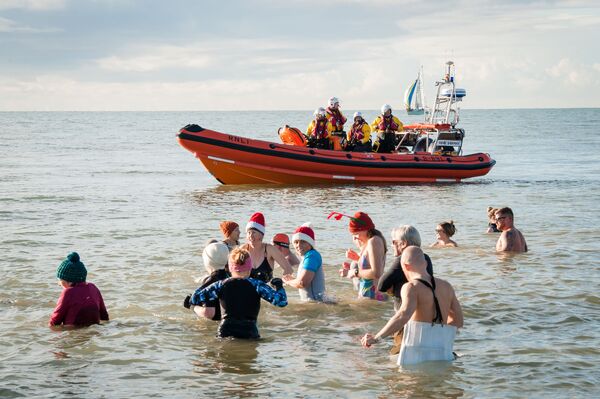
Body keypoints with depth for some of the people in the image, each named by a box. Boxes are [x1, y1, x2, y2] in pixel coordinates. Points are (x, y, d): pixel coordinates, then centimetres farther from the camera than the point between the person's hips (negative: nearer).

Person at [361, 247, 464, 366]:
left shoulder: (412, 287, -5)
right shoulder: (446, 286, 15)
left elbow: (404, 315, -24)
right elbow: (458, 321, 22)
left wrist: (376, 337, -22)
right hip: (444, 354, 6)